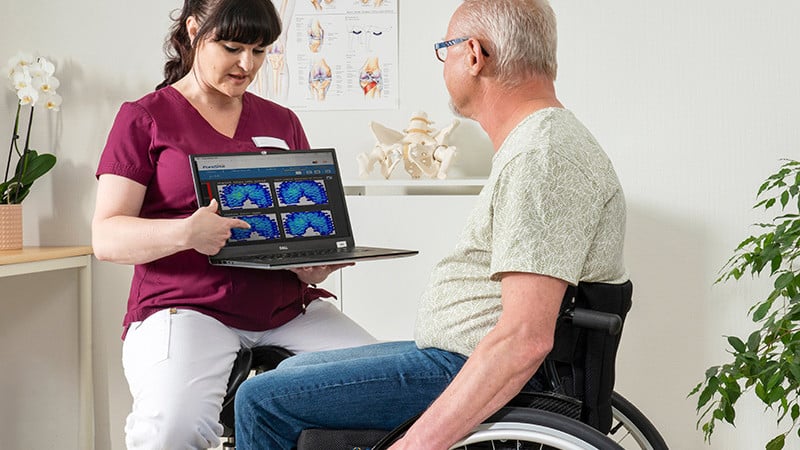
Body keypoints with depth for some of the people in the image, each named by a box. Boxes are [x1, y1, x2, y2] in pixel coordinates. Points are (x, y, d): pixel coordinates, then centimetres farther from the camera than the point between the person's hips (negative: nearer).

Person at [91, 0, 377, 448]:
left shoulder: (282, 122, 19)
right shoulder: (144, 118, 5)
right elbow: (107, 237, -4)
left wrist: (317, 263, -3)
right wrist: (184, 234, -25)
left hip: (287, 307, 4)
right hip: (186, 306, -4)